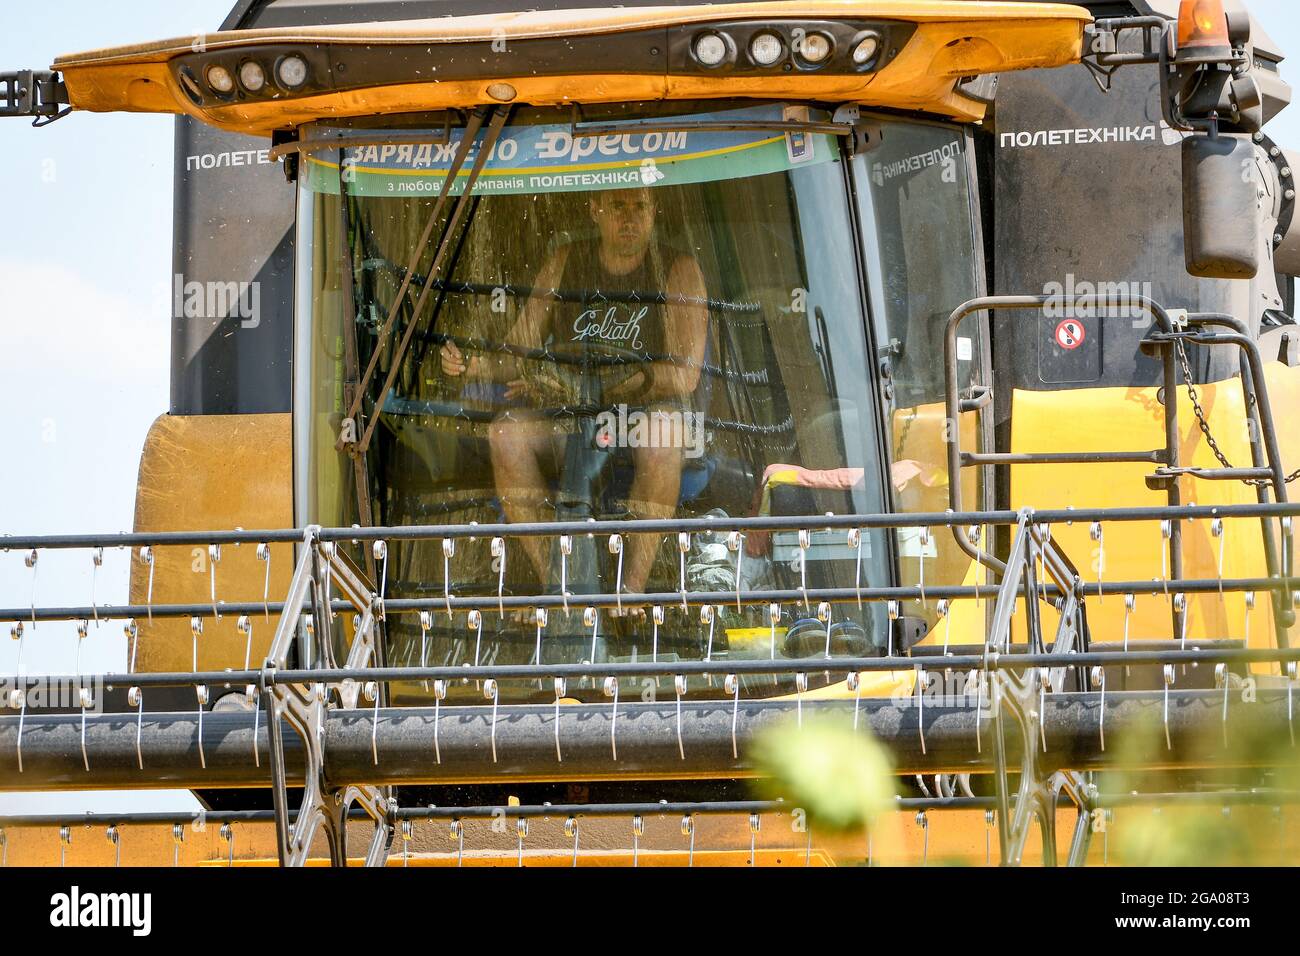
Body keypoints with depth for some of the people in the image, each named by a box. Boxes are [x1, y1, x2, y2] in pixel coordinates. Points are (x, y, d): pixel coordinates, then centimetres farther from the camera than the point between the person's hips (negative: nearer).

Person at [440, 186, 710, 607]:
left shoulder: (678, 270, -2)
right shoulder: (566, 263, 9)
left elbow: (684, 374, -12)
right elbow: (520, 353, 8)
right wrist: (471, 364, -16)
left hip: (646, 408, -3)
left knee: (660, 438, -40)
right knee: (505, 434, -29)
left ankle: (633, 585, -35)